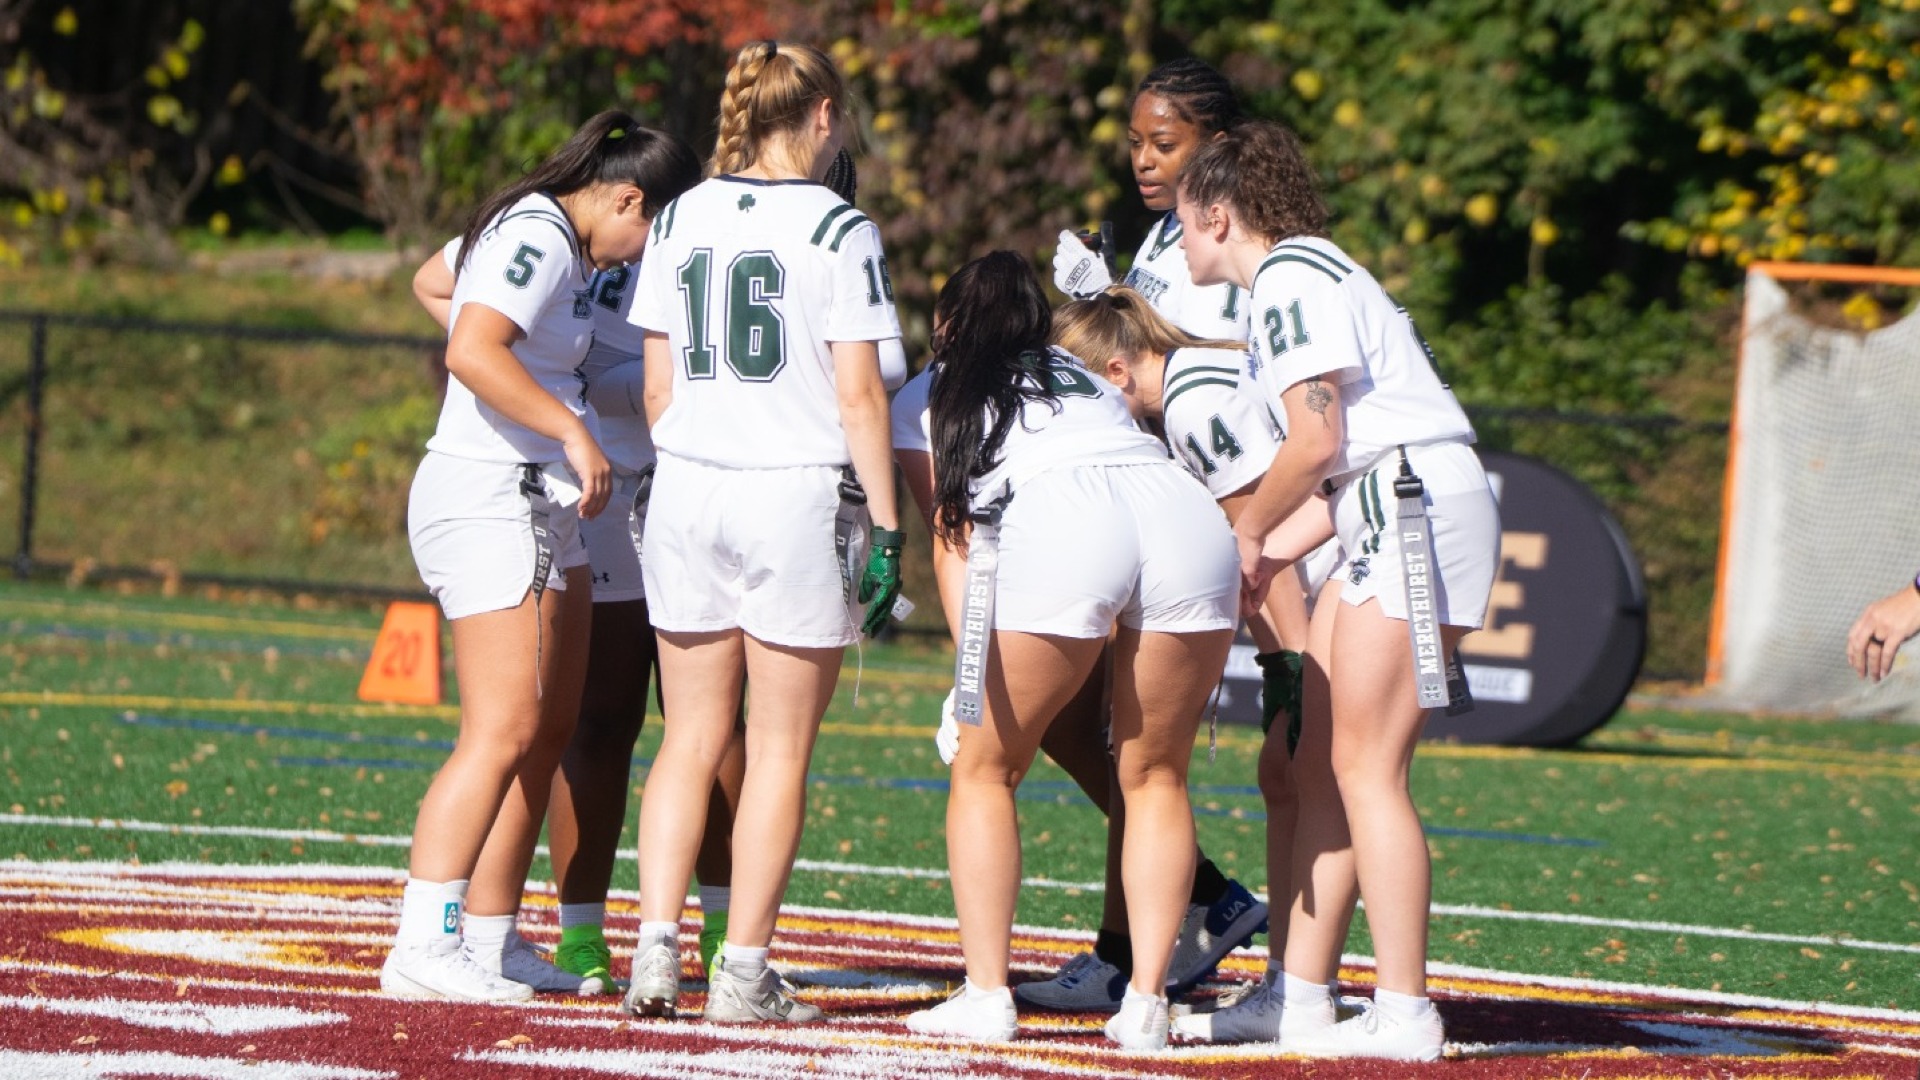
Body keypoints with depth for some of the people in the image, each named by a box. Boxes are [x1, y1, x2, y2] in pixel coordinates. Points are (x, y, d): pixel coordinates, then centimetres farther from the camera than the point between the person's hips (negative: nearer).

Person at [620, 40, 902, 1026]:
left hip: (687, 490, 4)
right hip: (795, 496, -4)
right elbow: (859, 397, -8)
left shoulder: (680, 220, 7)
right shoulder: (837, 230, -7)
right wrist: (885, 525, -4)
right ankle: (743, 971, 2)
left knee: (690, 738, 10)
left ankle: (656, 949, 0)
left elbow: (658, 384, 10)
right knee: (779, 750, 3)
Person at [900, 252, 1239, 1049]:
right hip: (1191, 520, 3)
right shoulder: (1087, 379, 40)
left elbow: (954, 536, 22)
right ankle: (1146, 1001, 6)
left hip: (1058, 528, -3)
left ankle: (986, 996, 2)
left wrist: (971, 680, 20)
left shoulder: (936, 400, 29)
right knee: (1154, 776, 16)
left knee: (983, 770, 11)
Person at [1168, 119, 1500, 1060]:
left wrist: (1249, 535, -2)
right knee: (1315, 763, 8)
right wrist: (1278, 552, 17)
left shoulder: (1290, 280, -8)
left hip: (1415, 507, -10)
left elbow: (1315, 443, -16)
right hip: (1388, 519, 10)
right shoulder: (1300, 276, 22)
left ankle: (1404, 1012, -14)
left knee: (1365, 766, -11)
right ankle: (1300, 998, 9)